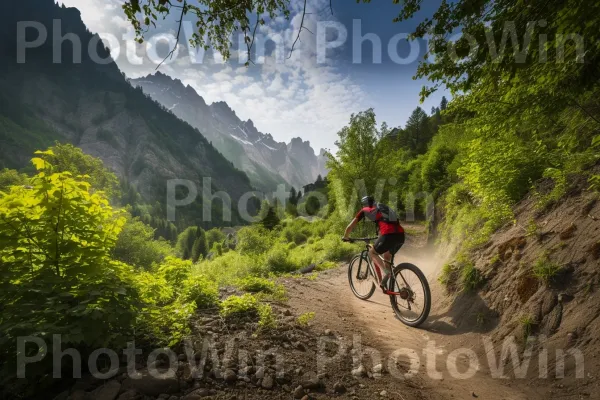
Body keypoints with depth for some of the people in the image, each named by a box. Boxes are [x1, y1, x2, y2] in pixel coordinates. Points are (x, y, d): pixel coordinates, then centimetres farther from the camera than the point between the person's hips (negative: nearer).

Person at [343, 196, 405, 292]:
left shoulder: (365, 210, 18)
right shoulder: (383, 208, 34)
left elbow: (349, 227, 21)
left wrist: (346, 237, 39)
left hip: (389, 235, -6)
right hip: (401, 235, 6)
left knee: (372, 252, 17)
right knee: (387, 256, 28)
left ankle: (387, 272, -5)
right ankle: (387, 284, 23)